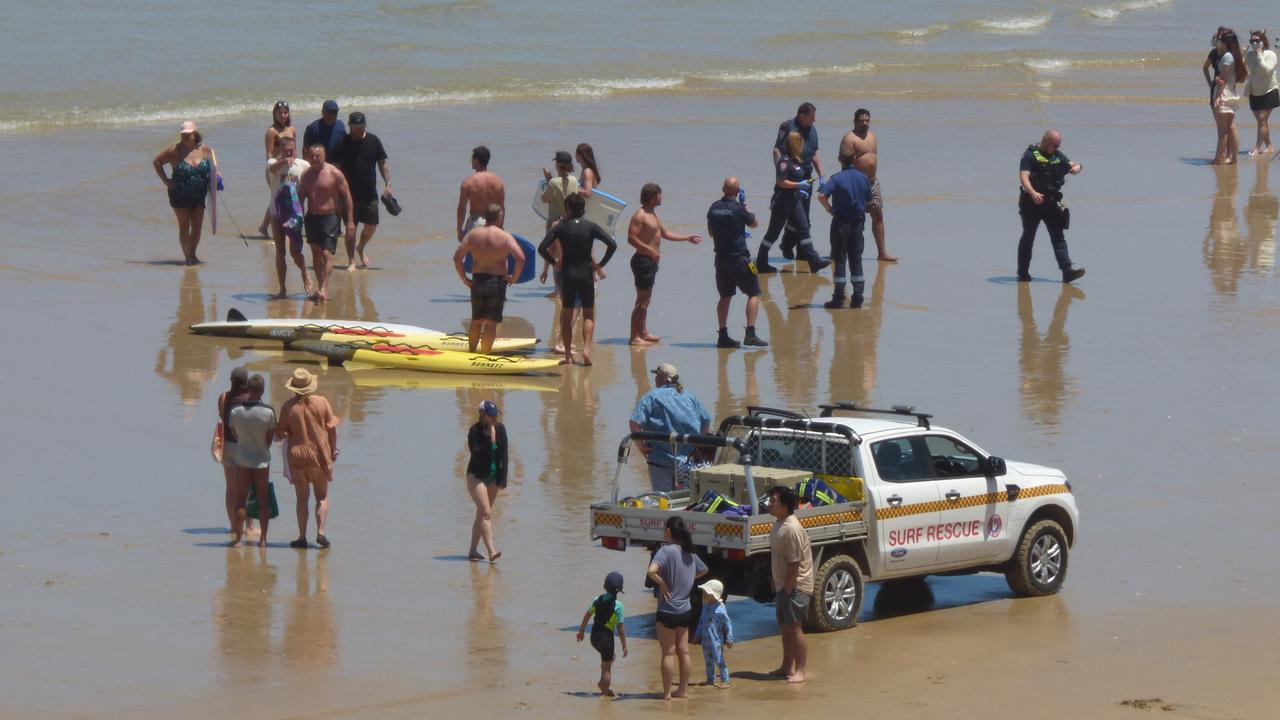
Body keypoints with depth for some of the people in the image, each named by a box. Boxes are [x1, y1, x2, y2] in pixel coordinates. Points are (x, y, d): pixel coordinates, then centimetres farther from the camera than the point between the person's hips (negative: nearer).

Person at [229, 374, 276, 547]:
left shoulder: (236, 411, -9)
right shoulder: (268, 412, -16)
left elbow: (235, 435, 2)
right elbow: (270, 437, -5)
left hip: (242, 460, 1)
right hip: (261, 460, -1)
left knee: (240, 500, 7)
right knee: (262, 500, 7)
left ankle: (239, 537, 4)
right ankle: (263, 538, 8)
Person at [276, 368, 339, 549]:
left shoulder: (288, 407, -7)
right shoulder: (321, 402, -5)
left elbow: (280, 434, -4)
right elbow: (332, 427, -2)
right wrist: (333, 449, 10)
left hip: (297, 457, 0)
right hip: (320, 454, 0)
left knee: (302, 498, 9)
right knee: (322, 497, 11)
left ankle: (302, 537, 8)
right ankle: (321, 532, -3)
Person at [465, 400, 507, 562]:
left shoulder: (500, 429, 0)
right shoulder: (475, 431, -14)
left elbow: (503, 455, 3)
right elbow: (477, 453, -24)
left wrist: (502, 478, -1)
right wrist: (489, 438, -27)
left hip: (493, 477, 6)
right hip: (476, 476, -6)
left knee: (481, 514, 10)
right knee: (486, 513, -15)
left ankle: (472, 551, 17)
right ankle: (491, 552, -23)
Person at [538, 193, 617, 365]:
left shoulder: (560, 227, -2)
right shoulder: (591, 227, -1)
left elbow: (542, 248, -10)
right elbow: (612, 245, -11)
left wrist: (554, 262, 4)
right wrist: (600, 265, -2)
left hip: (567, 274, 0)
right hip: (586, 274, 0)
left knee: (567, 315, 11)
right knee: (588, 315, 10)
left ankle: (568, 356, 8)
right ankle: (586, 348, -10)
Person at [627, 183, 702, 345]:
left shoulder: (653, 215, 17)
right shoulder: (640, 216, -14)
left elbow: (665, 233, 29)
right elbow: (631, 238, -21)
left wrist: (687, 238, 32)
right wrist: (650, 250, -25)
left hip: (651, 261, 10)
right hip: (643, 260, -10)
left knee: (645, 300, 17)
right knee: (641, 301, -10)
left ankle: (644, 333, 25)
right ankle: (635, 337, -9)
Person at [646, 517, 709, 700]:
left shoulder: (666, 551, -17)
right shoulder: (690, 553, 5)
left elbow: (652, 571, -34)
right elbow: (703, 570, 24)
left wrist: (662, 584, -17)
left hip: (667, 610, -6)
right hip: (685, 609, 6)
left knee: (668, 653, -1)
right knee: (683, 651, 13)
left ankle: (666, 693, 2)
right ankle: (683, 689, 19)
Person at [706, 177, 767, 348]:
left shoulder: (714, 208, 2)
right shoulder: (738, 209, -15)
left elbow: (710, 232, 14)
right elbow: (754, 223, 2)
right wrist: (746, 208, 17)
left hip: (721, 258, 6)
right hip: (739, 258, -6)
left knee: (725, 296, 14)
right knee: (754, 293, 2)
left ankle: (723, 336, 13)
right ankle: (750, 333, -9)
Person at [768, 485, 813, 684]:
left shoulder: (791, 529, -23)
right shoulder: (778, 524, 8)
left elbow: (794, 562, -23)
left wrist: (787, 588, -20)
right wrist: (776, 583, 18)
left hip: (796, 585, -10)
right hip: (783, 584, 10)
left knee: (793, 627, -8)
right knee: (784, 626, 16)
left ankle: (799, 671, -4)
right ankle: (787, 666, 26)